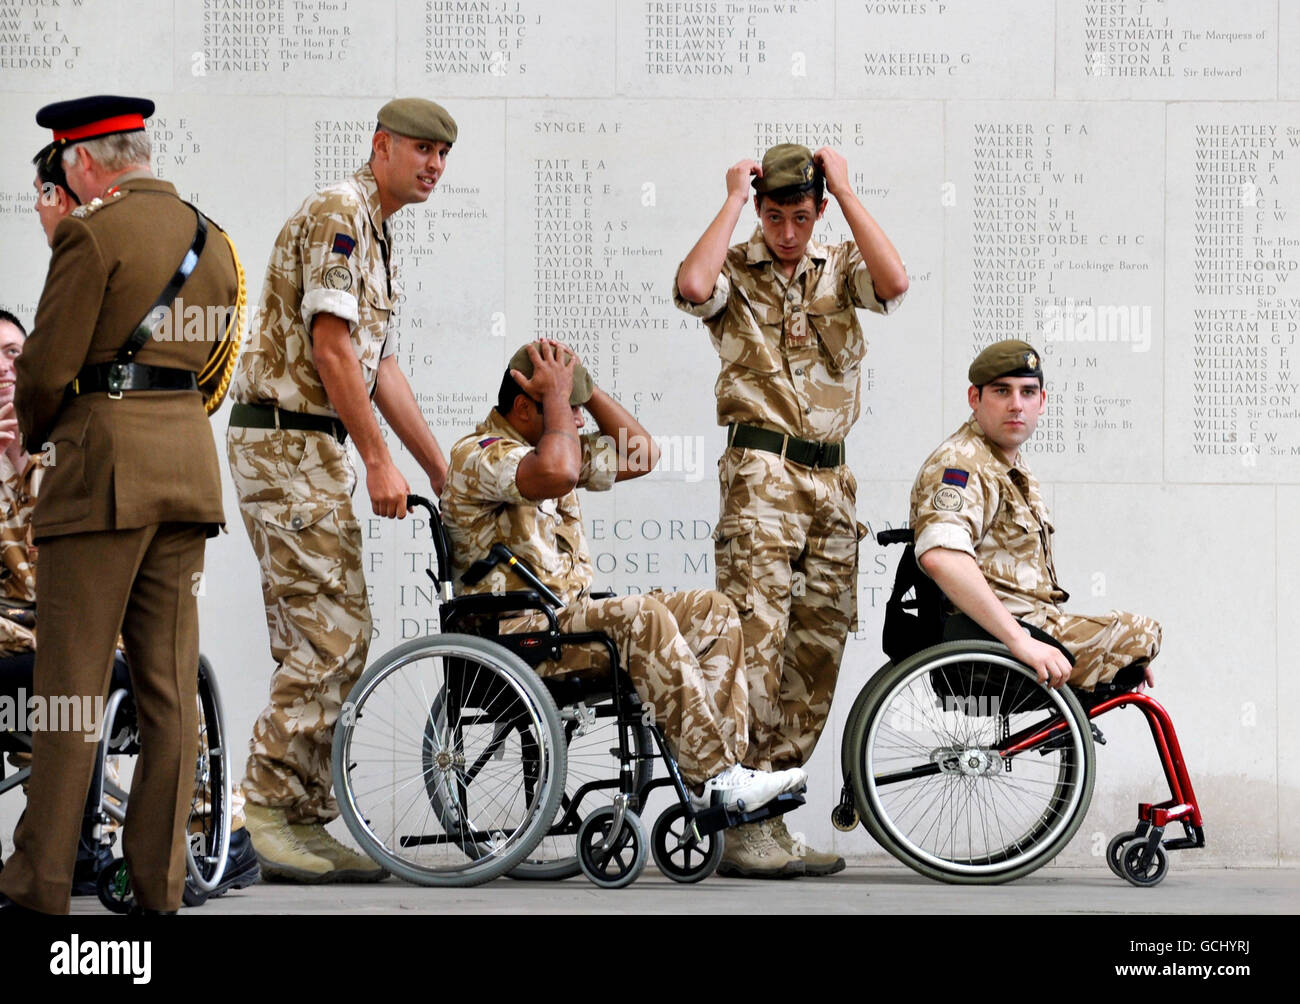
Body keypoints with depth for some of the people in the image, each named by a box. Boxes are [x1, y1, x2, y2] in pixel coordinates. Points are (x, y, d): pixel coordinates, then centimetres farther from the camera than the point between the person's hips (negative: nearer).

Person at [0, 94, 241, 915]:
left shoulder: (94, 233, -8)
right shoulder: (210, 238, 15)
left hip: (106, 456, -7)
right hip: (190, 458, 7)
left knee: (73, 679, -3)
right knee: (170, 680, 6)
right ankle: (161, 879, 7)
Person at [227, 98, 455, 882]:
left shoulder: (376, 234, 21)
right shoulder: (338, 213, -10)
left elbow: (381, 367, 25)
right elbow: (330, 348, -17)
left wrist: (443, 471, 25)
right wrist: (380, 460, -17)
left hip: (314, 448, 10)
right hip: (286, 440, -10)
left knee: (335, 639, 8)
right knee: (330, 634, -13)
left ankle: (303, 818, 10)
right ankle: (269, 811, -11)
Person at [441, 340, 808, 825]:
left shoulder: (547, 443, 20)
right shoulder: (477, 455, -10)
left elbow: (639, 455, 20)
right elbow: (557, 473, -30)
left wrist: (585, 388, 12)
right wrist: (557, 395, -15)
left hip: (576, 616, 10)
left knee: (713, 611, -3)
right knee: (642, 617, -33)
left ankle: (725, 763, -16)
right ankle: (711, 775, -30)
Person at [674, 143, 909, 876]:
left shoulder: (840, 270, 12)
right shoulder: (736, 272, 3)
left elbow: (895, 282, -10)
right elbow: (692, 286, -21)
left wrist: (846, 192, -5)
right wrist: (734, 201, -9)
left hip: (831, 478, 5)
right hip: (761, 472, -5)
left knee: (818, 651, 6)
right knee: (756, 643, -14)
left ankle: (770, 819, 14)